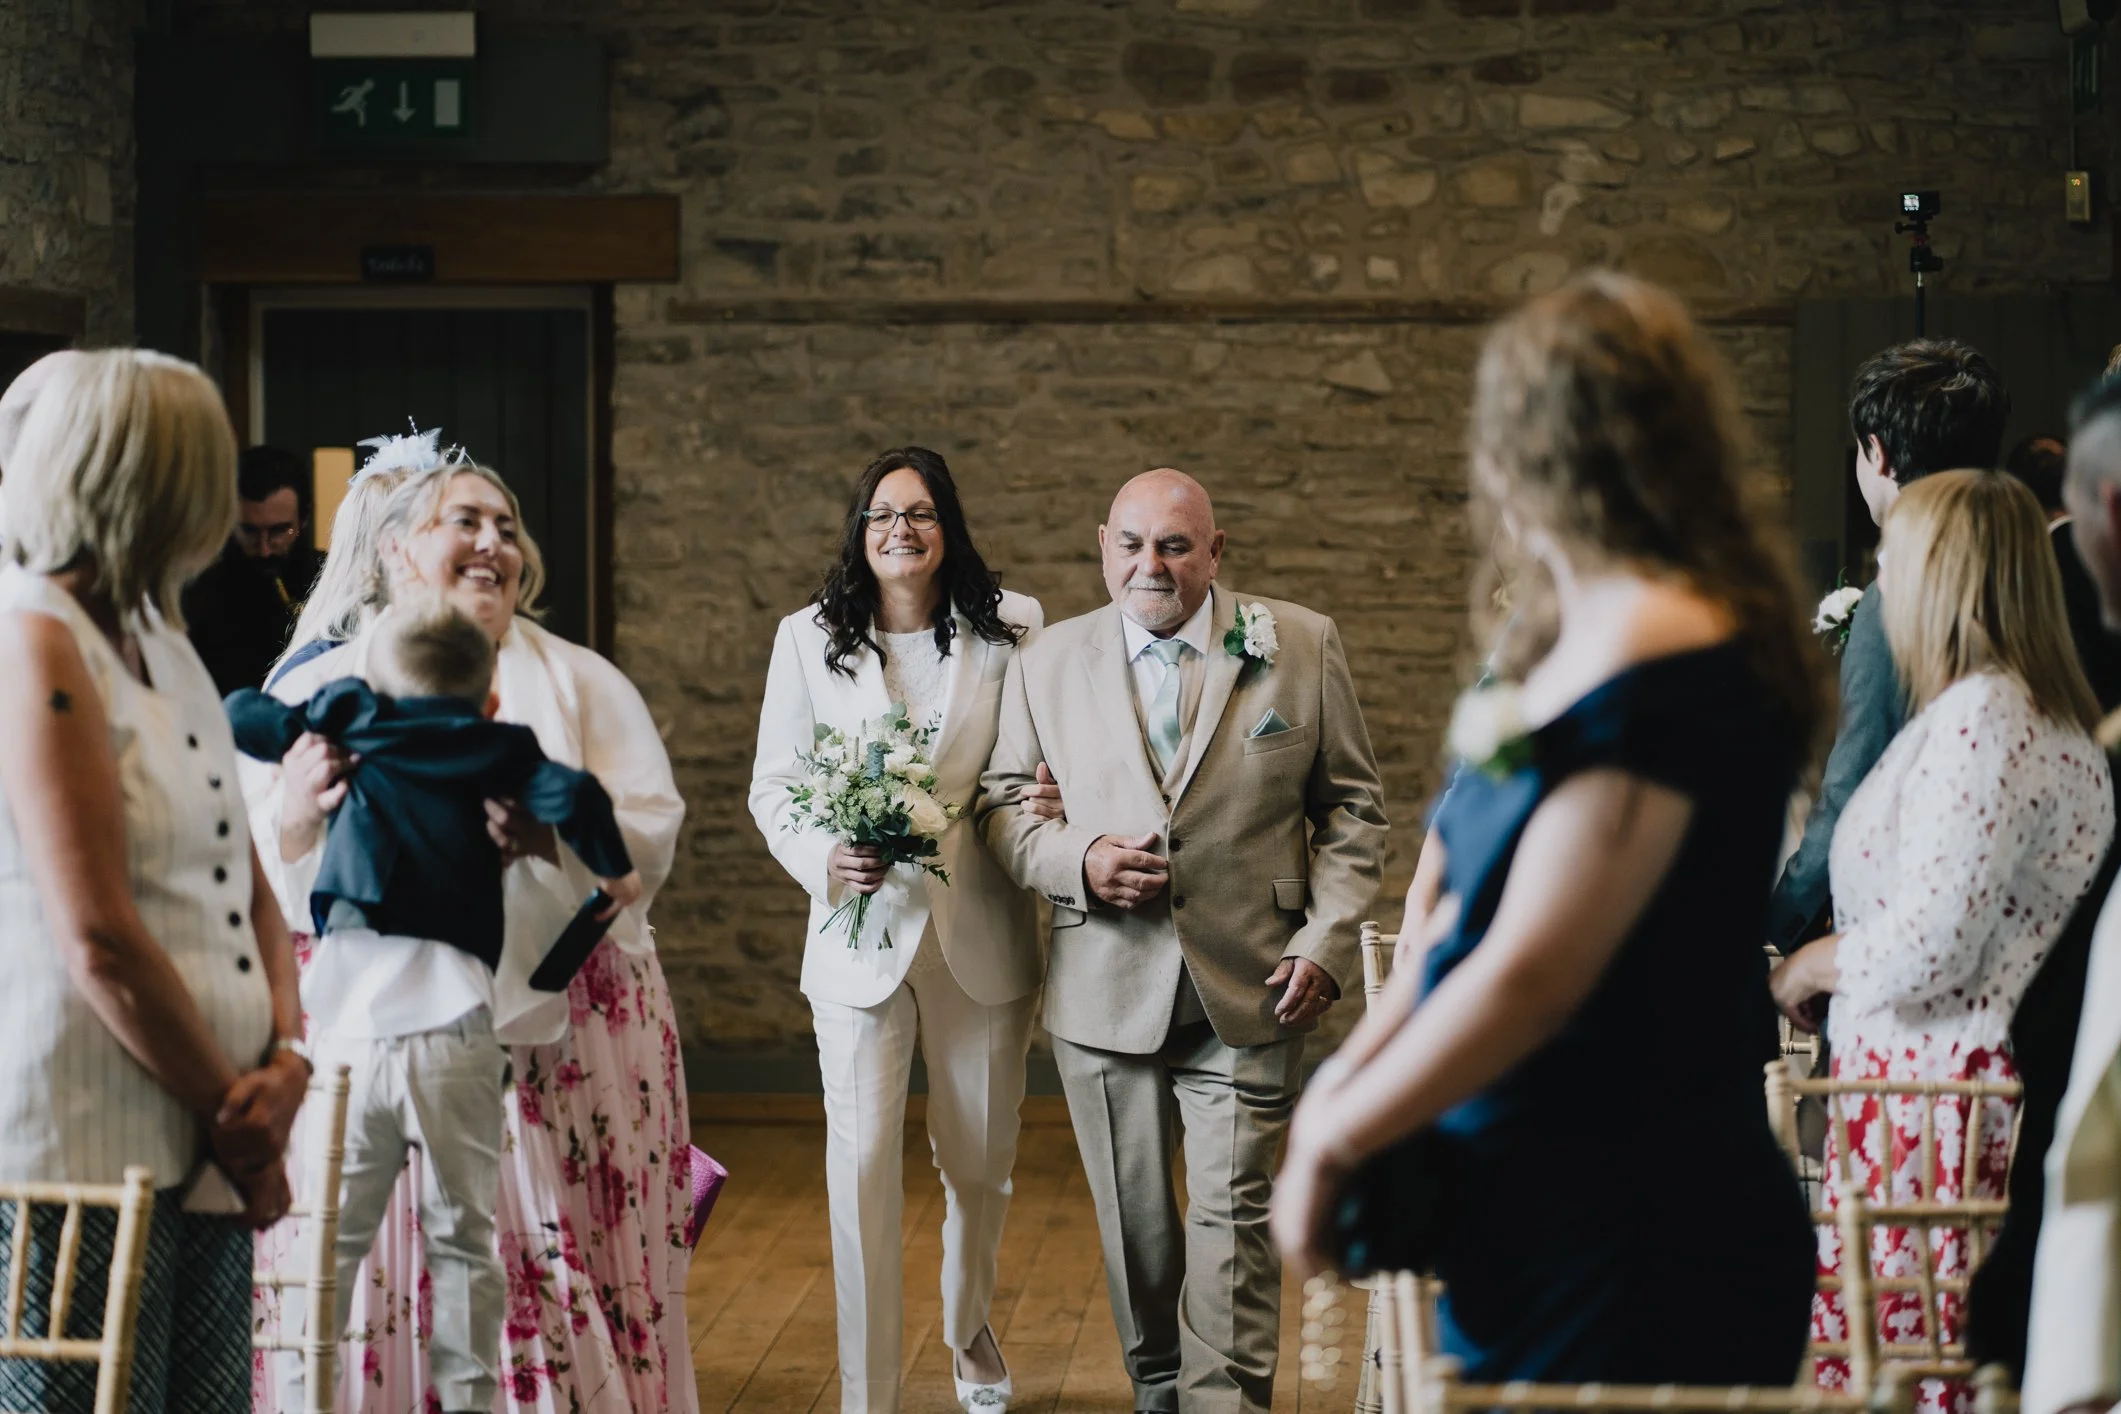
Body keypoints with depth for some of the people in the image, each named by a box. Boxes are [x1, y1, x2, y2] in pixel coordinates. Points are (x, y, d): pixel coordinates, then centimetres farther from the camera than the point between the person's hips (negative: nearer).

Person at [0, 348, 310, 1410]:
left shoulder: (164, 647, 16)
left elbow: (248, 885, 18)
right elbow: (99, 939, -17)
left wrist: (287, 1054, 0)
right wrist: (238, 1125, -10)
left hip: (203, 1152, 8)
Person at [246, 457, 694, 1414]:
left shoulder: (581, 682, 12)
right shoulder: (319, 689, 11)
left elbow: (652, 838, 0)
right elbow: (247, 864, 2)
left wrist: (547, 828, -19)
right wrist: (299, 805, -20)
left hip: (561, 1031, 1)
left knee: (556, 1278, -2)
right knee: (378, 1278, -4)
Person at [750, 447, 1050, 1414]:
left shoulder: (1011, 630, 1)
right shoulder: (808, 638, 2)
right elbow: (773, 786, 3)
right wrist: (822, 859, -16)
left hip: (981, 934, 1)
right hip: (861, 931, -1)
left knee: (981, 1160, 14)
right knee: (862, 1165, -6)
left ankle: (970, 1332, 41)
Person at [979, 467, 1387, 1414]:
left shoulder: (1301, 646, 2)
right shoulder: (1047, 663, 6)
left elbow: (1352, 804, 5)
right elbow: (1002, 805, 9)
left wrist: (1327, 943, -5)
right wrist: (1075, 860, -11)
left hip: (1249, 990, -2)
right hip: (1103, 990, 2)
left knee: (1233, 1219, -5)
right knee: (1134, 1222, 12)